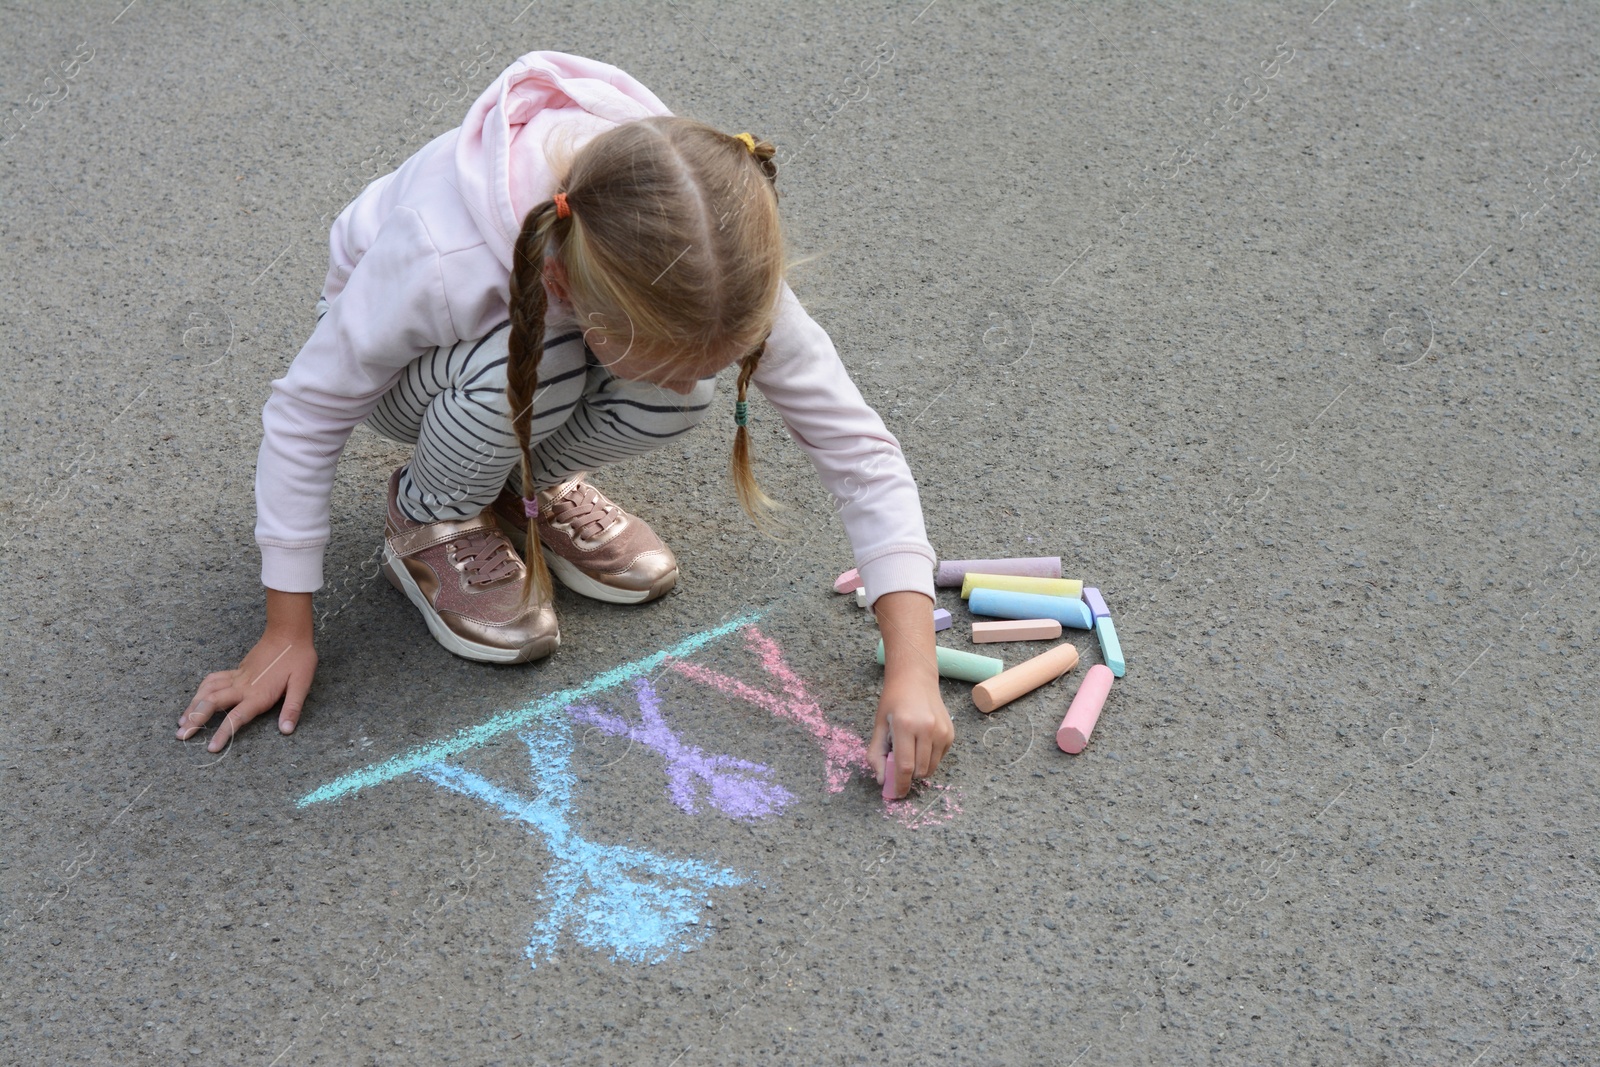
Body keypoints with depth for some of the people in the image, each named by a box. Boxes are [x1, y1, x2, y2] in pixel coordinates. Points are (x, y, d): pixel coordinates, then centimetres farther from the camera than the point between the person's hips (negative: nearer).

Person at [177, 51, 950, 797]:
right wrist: (286, 631, -20)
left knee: (673, 401, -31)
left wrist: (911, 668, -35)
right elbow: (305, 412, -26)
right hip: (397, 349, -3)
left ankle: (531, 482, 2)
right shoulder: (441, 259, -43)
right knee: (523, 369, -39)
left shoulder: (713, 266, -33)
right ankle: (431, 516, -6)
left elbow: (855, 442, -28)